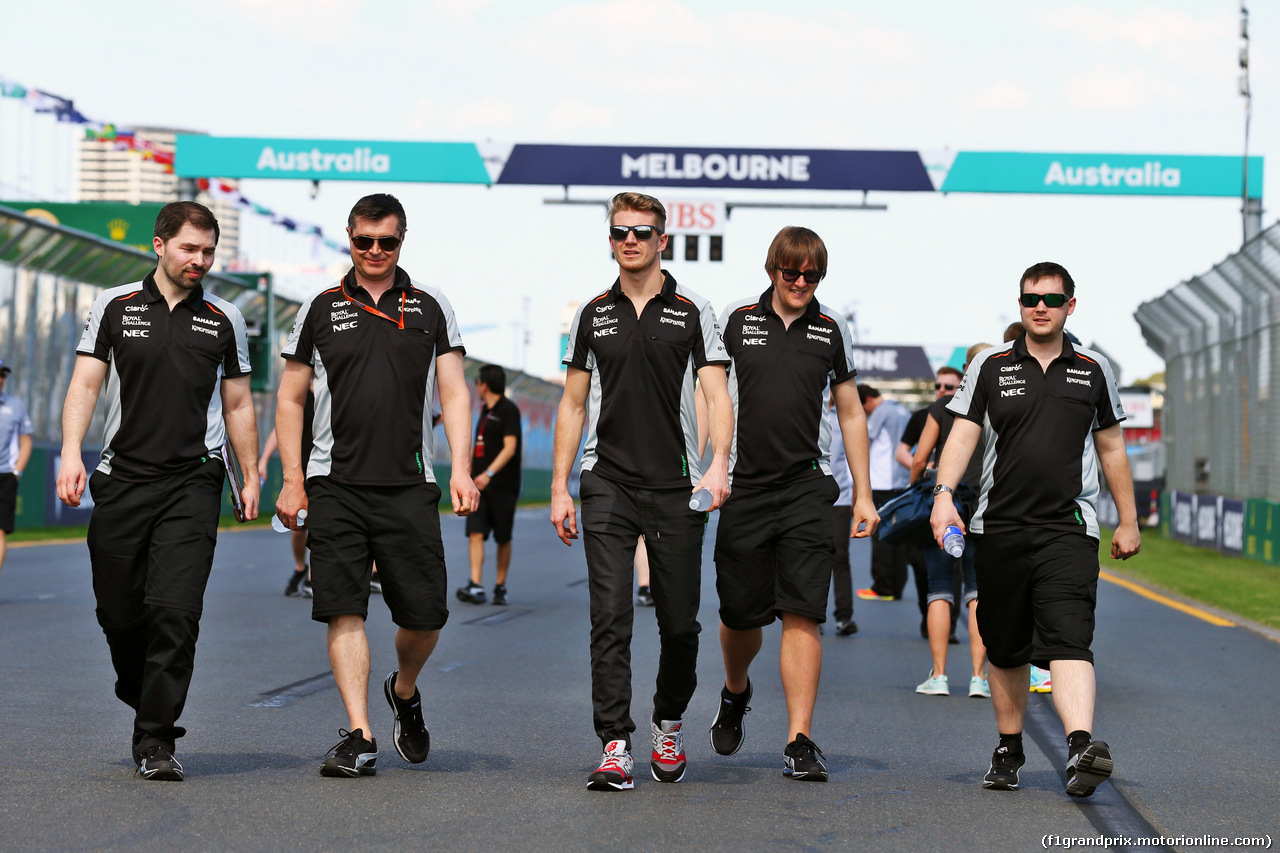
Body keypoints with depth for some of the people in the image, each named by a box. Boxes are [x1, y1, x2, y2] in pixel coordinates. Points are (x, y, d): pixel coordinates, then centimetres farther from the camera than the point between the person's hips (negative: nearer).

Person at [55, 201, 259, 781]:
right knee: (119, 612, 4)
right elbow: (85, 384, 3)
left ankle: (156, 740, -6)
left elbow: (237, 404, 16)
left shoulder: (224, 320, 10)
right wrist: (72, 452, -10)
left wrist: (250, 477, 12)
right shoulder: (114, 307, 7)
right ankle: (141, 697, 32)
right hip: (122, 481, 1)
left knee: (175, 611, -12)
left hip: (193, 482, -1)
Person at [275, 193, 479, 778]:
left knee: (424, 614, 0)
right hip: (335, 484, 0)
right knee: (345, 611, -7)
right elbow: (290, 400, 12)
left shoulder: (430, 308, 10)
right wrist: (293, 482, 4)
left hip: (408, 486, 0)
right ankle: (358, 737, -4)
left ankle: (404, 691, 30)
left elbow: (453, 394, 7)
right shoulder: (320, 310, 9)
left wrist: (461, 469, -6)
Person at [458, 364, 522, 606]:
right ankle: (476, 586, -17)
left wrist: (489, 473, -29)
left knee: (503, 539, 4)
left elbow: (510, 448, -19)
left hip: (503, 486, -7)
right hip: (479, 485, 7)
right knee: (475, 534, -9)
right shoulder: (484, 411, 16)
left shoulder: (509, 410, -8)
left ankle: (500, 587, 15)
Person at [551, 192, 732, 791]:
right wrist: (559, 488, 7)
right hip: (608, 485, 1)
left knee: (679, 622, 5)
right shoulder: (593, 315, 11)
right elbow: (573, 404, 13)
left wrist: (718, 463, -21)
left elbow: (716, 393, -4)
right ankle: (614, 747, -7)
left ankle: (668, 725, 28)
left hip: (676, 487, -1)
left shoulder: (692, 312, 4)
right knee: (610, 618, -8)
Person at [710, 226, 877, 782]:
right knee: (740, 612, 8)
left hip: (806, 487, 0)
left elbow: (850, 413, 14)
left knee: (803, 613, -10)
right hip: (742, 486, 0)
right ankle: (735, 693, 40)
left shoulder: (832, 330, 7)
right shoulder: (736, 321, 3)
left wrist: (862, 494, 11)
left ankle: (800, 742, -9)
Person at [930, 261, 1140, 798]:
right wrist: (944, 494, -16)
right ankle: (1008, 751, 25)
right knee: (1004, 649, 10)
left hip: (1069, 528, -1)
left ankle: (1081, 746, -33)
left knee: (1069, 640, -18)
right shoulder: (990, 367, 7)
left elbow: (1111, 448, 18)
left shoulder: (1093, 370, 11)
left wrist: (1128, 521, 17)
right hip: (998, 528, 1)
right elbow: (962, 435, 0)